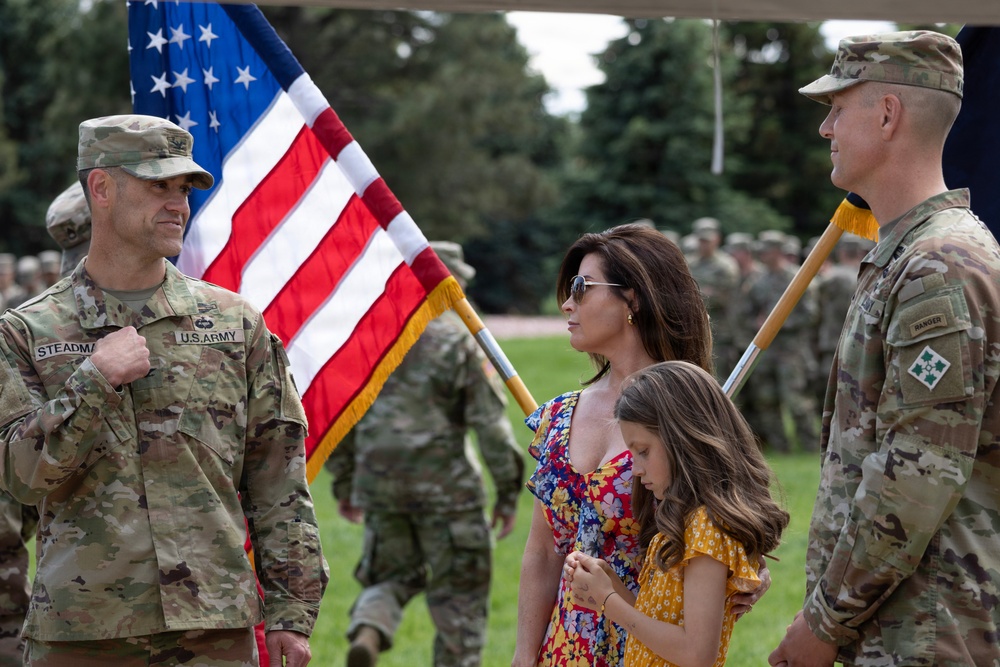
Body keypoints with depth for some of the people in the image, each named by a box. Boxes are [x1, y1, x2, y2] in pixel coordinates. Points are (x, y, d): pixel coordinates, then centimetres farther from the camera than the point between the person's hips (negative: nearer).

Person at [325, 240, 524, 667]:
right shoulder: (461, 340, -8)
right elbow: (492, 423, -11)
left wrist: (343, 483, 17)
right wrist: (508, 493, -3)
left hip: (380, 484, 4)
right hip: (445, 486, -4)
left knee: (393, 577, 18)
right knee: (458, 596, 9)